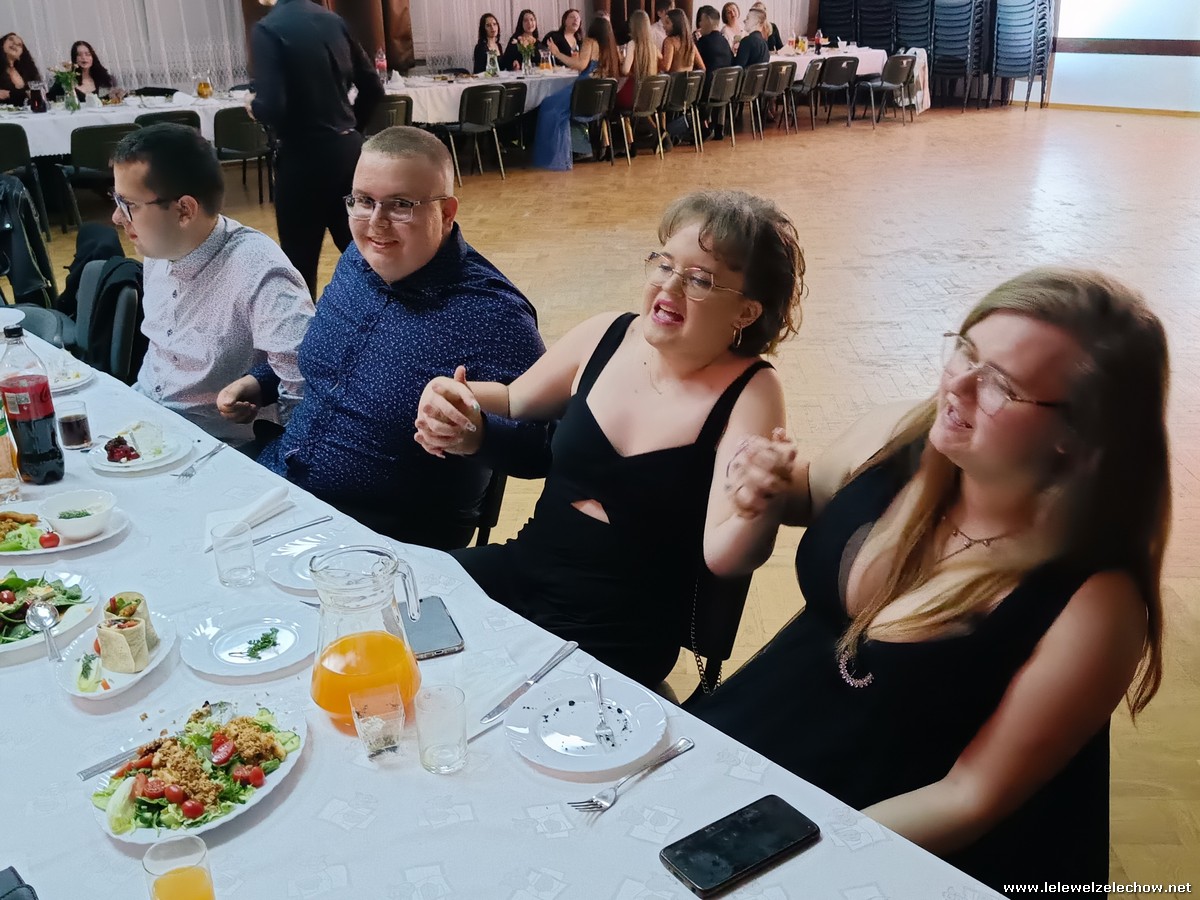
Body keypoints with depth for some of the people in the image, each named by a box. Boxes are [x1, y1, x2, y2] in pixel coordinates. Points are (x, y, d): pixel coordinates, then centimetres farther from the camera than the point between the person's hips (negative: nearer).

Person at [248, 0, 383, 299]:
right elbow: (372, 87, 10)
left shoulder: (268, 29, -12)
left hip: (305, 157, -6)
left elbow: (272, 108, -20)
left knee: (300, 263, 6)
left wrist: (253, 106, 1)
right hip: (349, 149, 6)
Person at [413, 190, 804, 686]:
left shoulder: (751, 393, -14)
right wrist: (457, 403, -7)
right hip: (520, 570, 5)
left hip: (622, 636, -4)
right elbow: (513, 403, 15)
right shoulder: (604, 338, -2)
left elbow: (721, 555, -22)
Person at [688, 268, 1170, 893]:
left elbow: (970, 796, -19)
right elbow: (808, 492, 10)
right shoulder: (892, 442, -13)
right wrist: (768, 495, -12)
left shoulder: (1093, 604, -26)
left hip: (907, 839, -4)